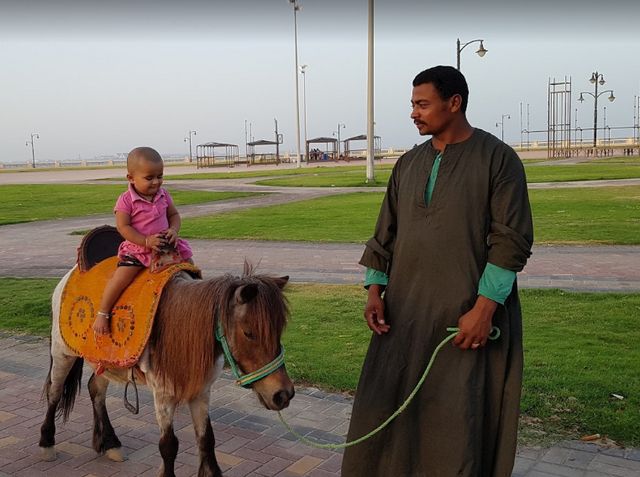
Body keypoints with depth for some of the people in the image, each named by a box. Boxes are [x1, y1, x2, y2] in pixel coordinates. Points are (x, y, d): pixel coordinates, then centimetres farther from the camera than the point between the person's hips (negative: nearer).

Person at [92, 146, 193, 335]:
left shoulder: (163, 195, 3)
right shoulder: (126, 200, -12)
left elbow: (174, 215, 11)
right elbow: (123, 227, -16)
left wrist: (173, 230, -12)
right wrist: (146, 241, -26)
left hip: (165, 244, 5)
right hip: (135, 248, -5)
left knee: (188, 262, 4)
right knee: (121, 276, -20)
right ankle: (102, 313, -7)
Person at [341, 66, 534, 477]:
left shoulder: (497, 158, -6)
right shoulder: (409, 164, 10)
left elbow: (512, 240, -11)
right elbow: (386, 234, 13)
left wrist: (484, 308, -17)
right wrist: (375, 291, 3)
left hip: (467, 313, -5)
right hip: (406, 311, 5)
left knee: (462, 418, 5)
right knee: (385, 407, 10)